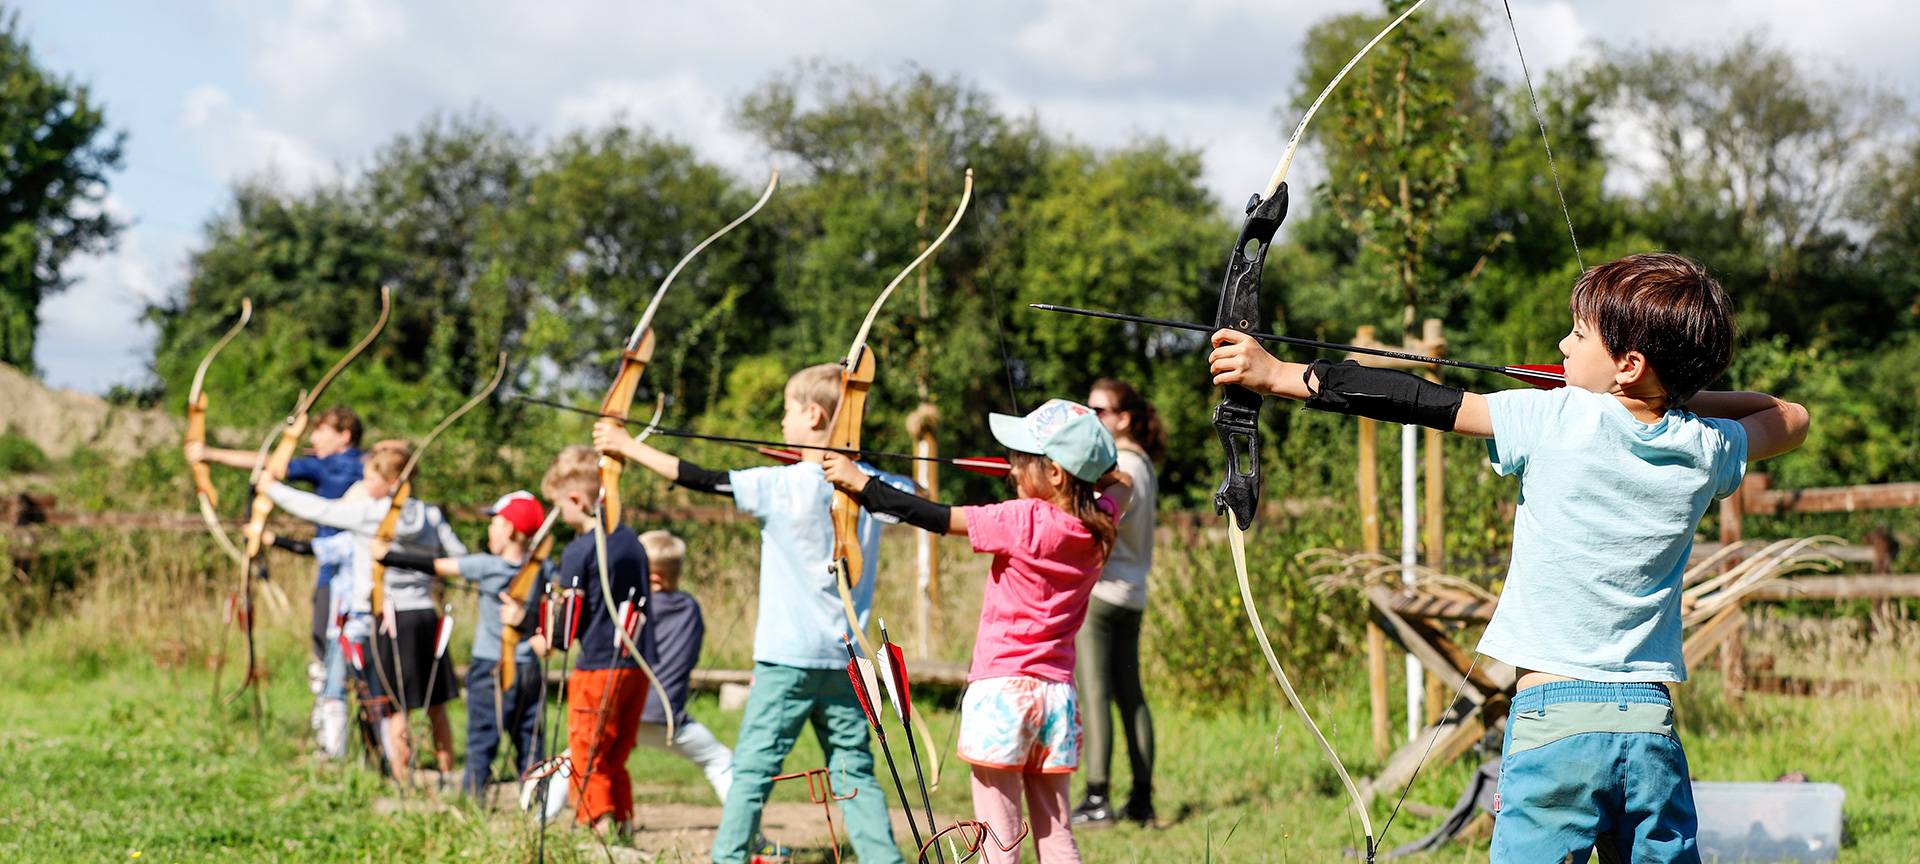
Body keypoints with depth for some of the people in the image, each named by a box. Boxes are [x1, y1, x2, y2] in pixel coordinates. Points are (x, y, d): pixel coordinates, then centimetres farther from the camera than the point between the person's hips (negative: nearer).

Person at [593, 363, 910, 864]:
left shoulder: (783, 485, -11)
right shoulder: (872, 485, 4)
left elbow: (701, 479, -8)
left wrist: (628, 447, 0)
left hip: (788, 657, -5)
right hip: (845, 659, 5)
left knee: (752, 767, 0)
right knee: (854, 772, 8)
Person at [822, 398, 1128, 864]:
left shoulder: (1024, 521, -13)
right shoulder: (1096, 526, 4)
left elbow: (938, 518, -13)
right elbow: (1119, 483, 27)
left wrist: (860, 483, -7)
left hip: (1002, 689, -6)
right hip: (1057, 694, 6)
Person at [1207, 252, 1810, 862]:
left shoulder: (1556, 421, -7)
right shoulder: (1705, 452, 6)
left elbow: (1424, 404, -4)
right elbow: (1791, 418, 27)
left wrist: (1278, 375, 2)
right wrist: (1681, 396, 19)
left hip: (1554, 723, -4)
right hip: (1652, 723, 5)